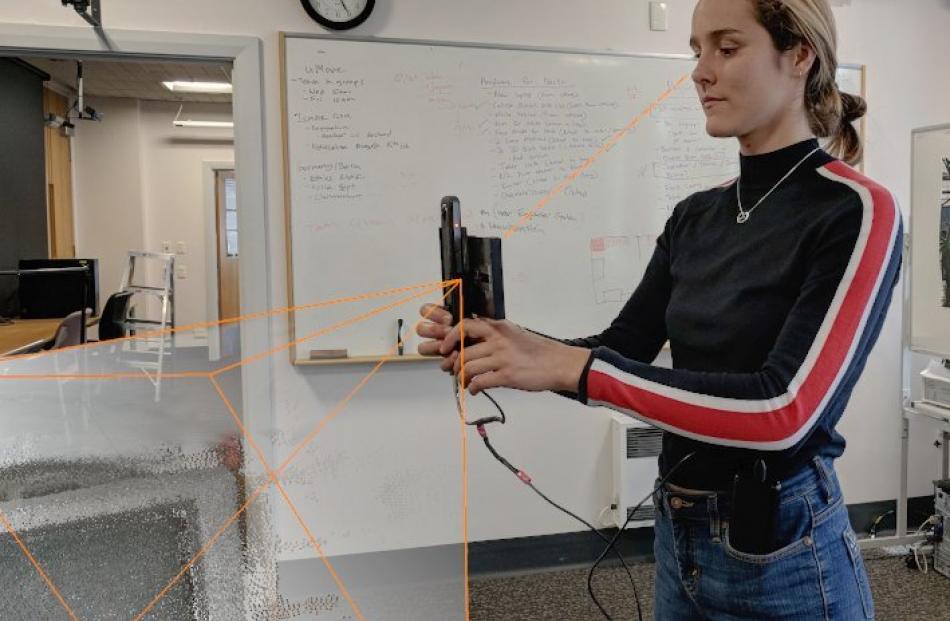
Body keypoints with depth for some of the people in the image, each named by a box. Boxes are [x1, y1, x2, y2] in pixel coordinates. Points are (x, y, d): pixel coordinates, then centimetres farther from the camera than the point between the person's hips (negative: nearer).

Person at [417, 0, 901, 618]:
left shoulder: (856, 212, -16)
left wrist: (568, 365, -30)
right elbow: (622, 352, 5)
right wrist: (512, 344, -14)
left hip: (783, 554, -6)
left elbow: (784, 408, -25)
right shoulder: (695, 216, 5)